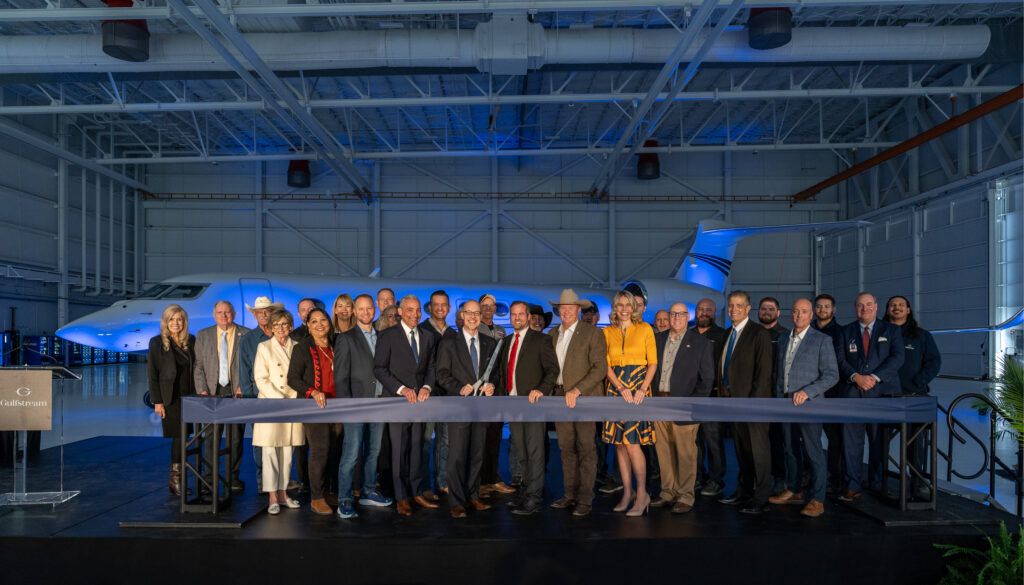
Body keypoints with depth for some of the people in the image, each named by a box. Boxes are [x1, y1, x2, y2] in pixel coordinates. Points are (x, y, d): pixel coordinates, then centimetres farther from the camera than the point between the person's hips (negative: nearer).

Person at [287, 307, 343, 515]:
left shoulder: (335, 348, 15)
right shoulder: (302, 348, 1)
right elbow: (292, 379, -5)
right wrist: (313, 392, -19)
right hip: (314, 405, -4)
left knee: (334, 451, 5)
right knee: (320, 450, -11)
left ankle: (330, 492, 18)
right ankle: (316, 498, 0)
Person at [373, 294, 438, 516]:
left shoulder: (427, 338, 13)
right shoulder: (388, 336, -3)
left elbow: (430, 367, 14)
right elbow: (379, 368, -7)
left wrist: (427, 386, -5)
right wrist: (401, 389, -14)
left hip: (419, 399, 4)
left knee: (417, 448, 9)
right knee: (399, 450, 0)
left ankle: (416, 493, 18)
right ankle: (402, 498, 10)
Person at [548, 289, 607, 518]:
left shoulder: (592, 333, -4)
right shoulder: (553, 334, 13)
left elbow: (600, 368, -10)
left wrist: (577, 390, -17)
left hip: (583, 396, -5)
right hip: (559, 396, 5)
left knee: (586, 449, -2)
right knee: (566, 448, 9)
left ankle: (585, 500, 5)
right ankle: (569, 495, 19)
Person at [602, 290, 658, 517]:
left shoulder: (645, 329, 3)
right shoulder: (608, 332, 10)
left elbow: (653, 363, 0)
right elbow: (607, 365, 5)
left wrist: (642, 389, -12)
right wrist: (621, 388, -9)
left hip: (639, 389, -3)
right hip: (616, 389, 3)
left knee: (631, 442, -11)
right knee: (619, 443, 4)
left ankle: (642, 494, 2)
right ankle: (627, 493, 14)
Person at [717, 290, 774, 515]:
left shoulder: (760, 334, -9)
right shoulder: (728, 335, 14)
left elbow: (764, 371, -14)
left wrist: (753, 401, -19)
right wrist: (722, 392, 9)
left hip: (753, 400, -7)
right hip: (732, 399, 7)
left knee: (758, 449, 0)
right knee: (741, 448, 15)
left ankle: (761, 498, 9)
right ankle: (744, 491, 26)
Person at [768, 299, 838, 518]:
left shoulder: (822, 340, -4)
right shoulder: (783, 339, 13)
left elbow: (832, 375, -8)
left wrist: (807, 391, -17)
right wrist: (778, 396, 11)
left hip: (808, 404, -5)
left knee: (814, 452, -3)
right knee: (789, 449, 13)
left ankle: (817, 499, 6)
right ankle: (794, 491, 26)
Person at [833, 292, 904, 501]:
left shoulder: (891, 330, 10)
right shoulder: (845, 332, 13)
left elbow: (897, 357, -2)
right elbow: (840, 360, 5)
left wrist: (874, 377, -13)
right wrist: (856, 376, -12)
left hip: (881, 392, -1)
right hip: (852, 393, 1)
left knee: (879, 442, 4)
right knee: (851, 442, -1)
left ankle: (878, 486, 15)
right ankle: (853, 486, 4)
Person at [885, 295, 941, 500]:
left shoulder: (922, 335, 13)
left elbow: (934, 361, 5)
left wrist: (918, 384, -7)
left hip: (914, 395, 0)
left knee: (917, 437, -8)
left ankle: (918, 481, -2)